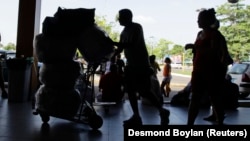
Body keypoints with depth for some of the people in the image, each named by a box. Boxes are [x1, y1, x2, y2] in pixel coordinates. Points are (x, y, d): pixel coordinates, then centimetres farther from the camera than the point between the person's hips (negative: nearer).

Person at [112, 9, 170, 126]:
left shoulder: (137, 27, -11)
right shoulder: (124, 32, 14)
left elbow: (132, 44, -24)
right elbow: (120, 49, 15)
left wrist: (114, 43, -25)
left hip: (141, 64, -9)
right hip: (131, 64, 9)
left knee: (144, 91, -9)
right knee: (130, 90, 4)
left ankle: (163, 111, 7)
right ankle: (136, 116, 11)